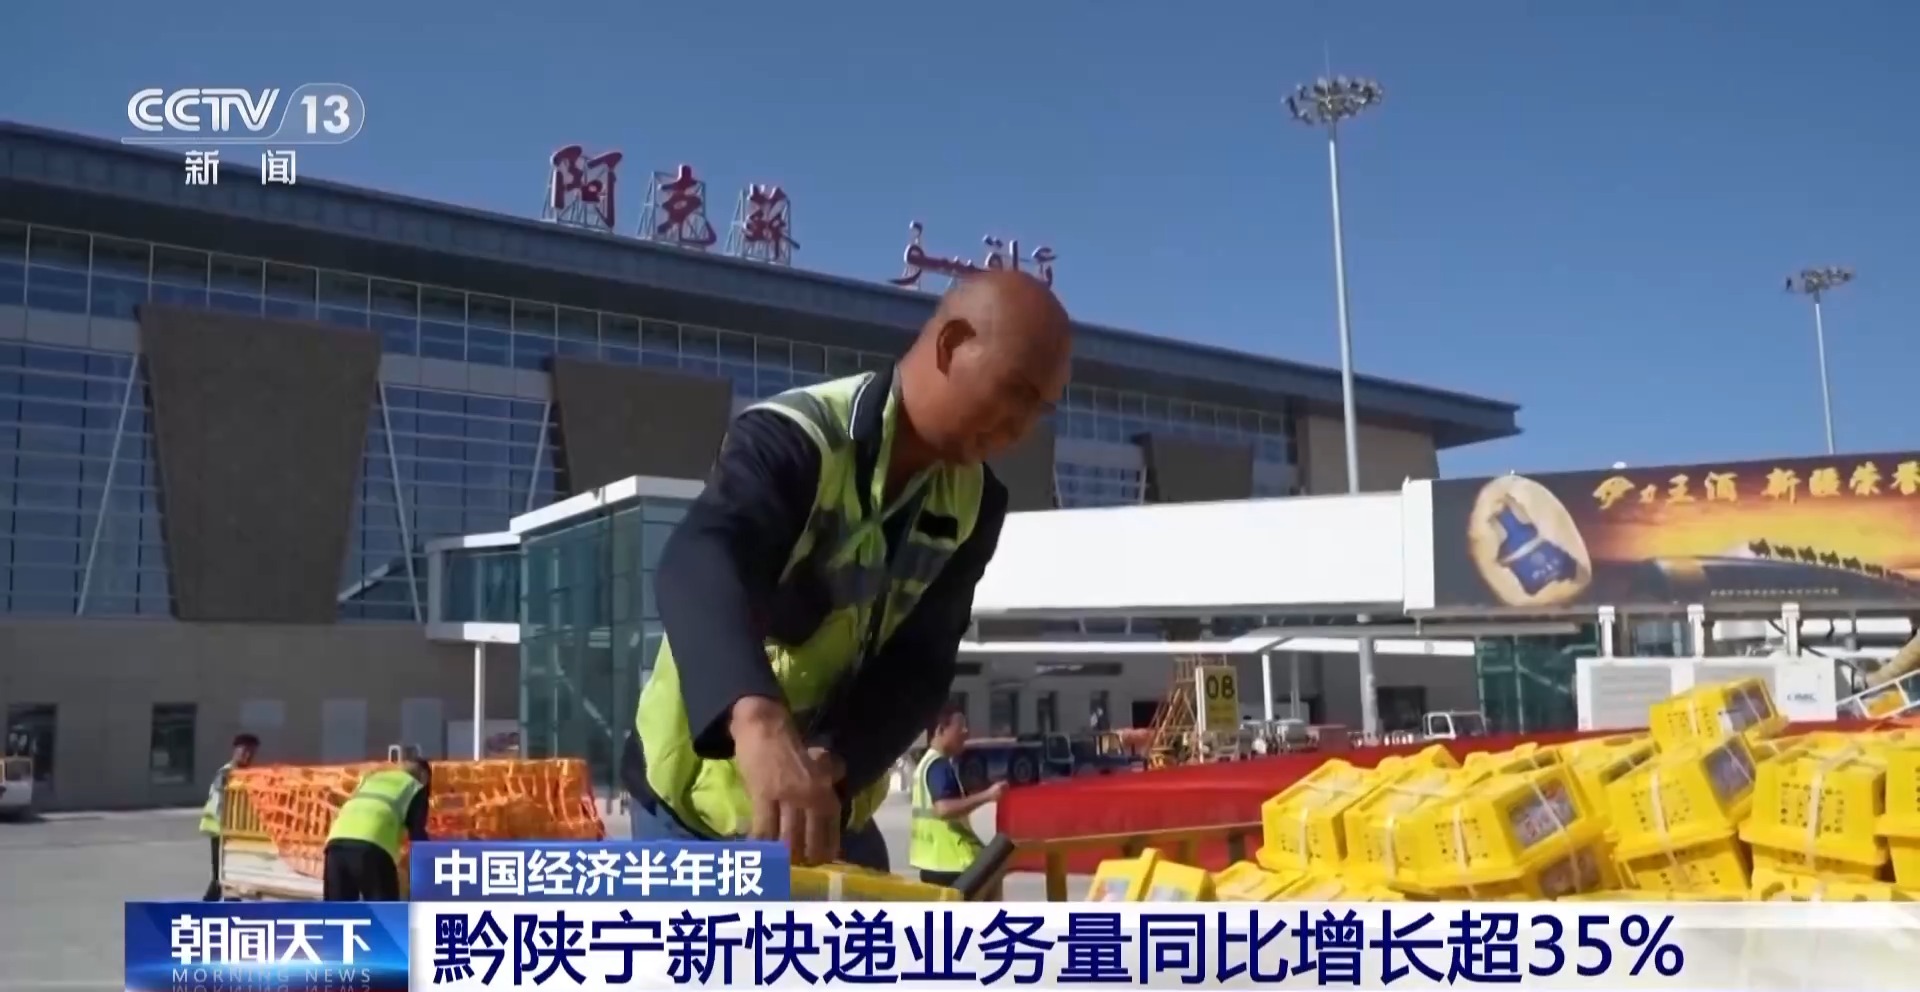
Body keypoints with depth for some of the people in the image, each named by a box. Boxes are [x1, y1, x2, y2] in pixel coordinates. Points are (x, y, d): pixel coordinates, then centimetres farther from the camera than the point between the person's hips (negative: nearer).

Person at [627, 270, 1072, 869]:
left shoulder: (973, 504, -3)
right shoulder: (790, 440, -24)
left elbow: (919, 664, -11)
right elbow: (700, 567, -43)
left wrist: (834, 767, -31)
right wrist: (760, 720, -63)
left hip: (834, 807, 6)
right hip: (703, 802, -6)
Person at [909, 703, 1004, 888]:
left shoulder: (927, 763, 17)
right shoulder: (940, 765, -14)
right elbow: (944, 808, -28)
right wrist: (986, 796, -27)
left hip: (933, 860, 10)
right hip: (947, 860, -10)